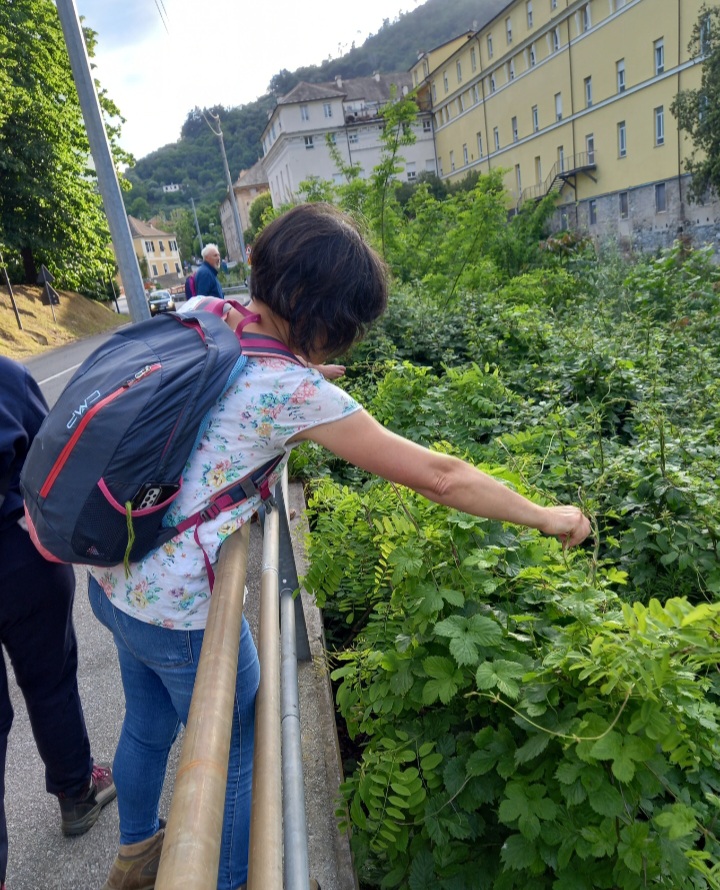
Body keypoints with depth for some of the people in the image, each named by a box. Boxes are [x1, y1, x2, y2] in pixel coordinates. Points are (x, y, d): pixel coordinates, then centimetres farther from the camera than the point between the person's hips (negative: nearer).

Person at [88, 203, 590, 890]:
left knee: (148, 725, 31)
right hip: (179, 615, -8)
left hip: (111, 579, 8)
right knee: (232, 756, 18)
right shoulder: (292, 390, -25)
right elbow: (437, 477, -21)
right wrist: (546, 517, -7)